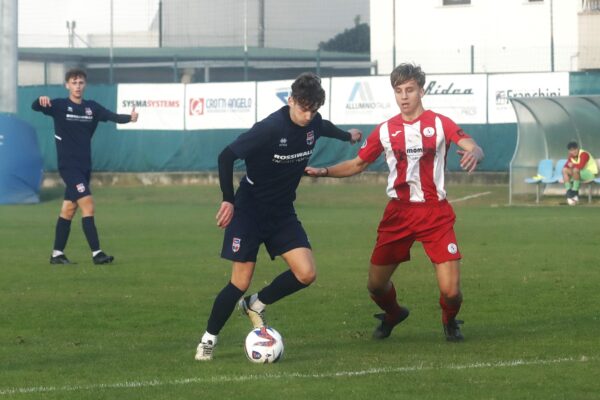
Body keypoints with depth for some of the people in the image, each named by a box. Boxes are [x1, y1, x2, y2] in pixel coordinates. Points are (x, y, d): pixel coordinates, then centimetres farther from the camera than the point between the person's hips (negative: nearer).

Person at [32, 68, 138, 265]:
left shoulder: (92, 107, 6)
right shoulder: (60, 106, -4)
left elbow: (113, 116, -8)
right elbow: (35, 107, -18)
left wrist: (130, 117, -29)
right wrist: (41, 101, -42)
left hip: (84, 166, 6)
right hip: (68, 165, -6)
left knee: (69, 208, 11)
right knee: (87, 203, -16)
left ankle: (57, 254, 19)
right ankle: (96, 253, -18)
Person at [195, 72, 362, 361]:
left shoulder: (313, 123, -4)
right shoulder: (270, 128, -24)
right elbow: (226, 157, -21)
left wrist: (347, 136, 41)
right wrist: (228, 200, -21)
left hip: (282, 212, 6)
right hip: (249, 210, -6)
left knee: (306, 274, -10)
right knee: (241, 282, -8)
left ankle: (256, 305, 14)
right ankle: (209, 338, 12)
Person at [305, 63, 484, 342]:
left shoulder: (440, 124, -3)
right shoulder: (385, 130, 7)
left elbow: (475, 150, -14)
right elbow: (357, 164, 15)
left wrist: (473, 154, -39)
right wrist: (325, 172, -2)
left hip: (435, 213, -3)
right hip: (398, 212, 3)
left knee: (450, 291, -13)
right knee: (376, 285, 2)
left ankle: (450, 321, 23)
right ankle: (393, 315, 38)